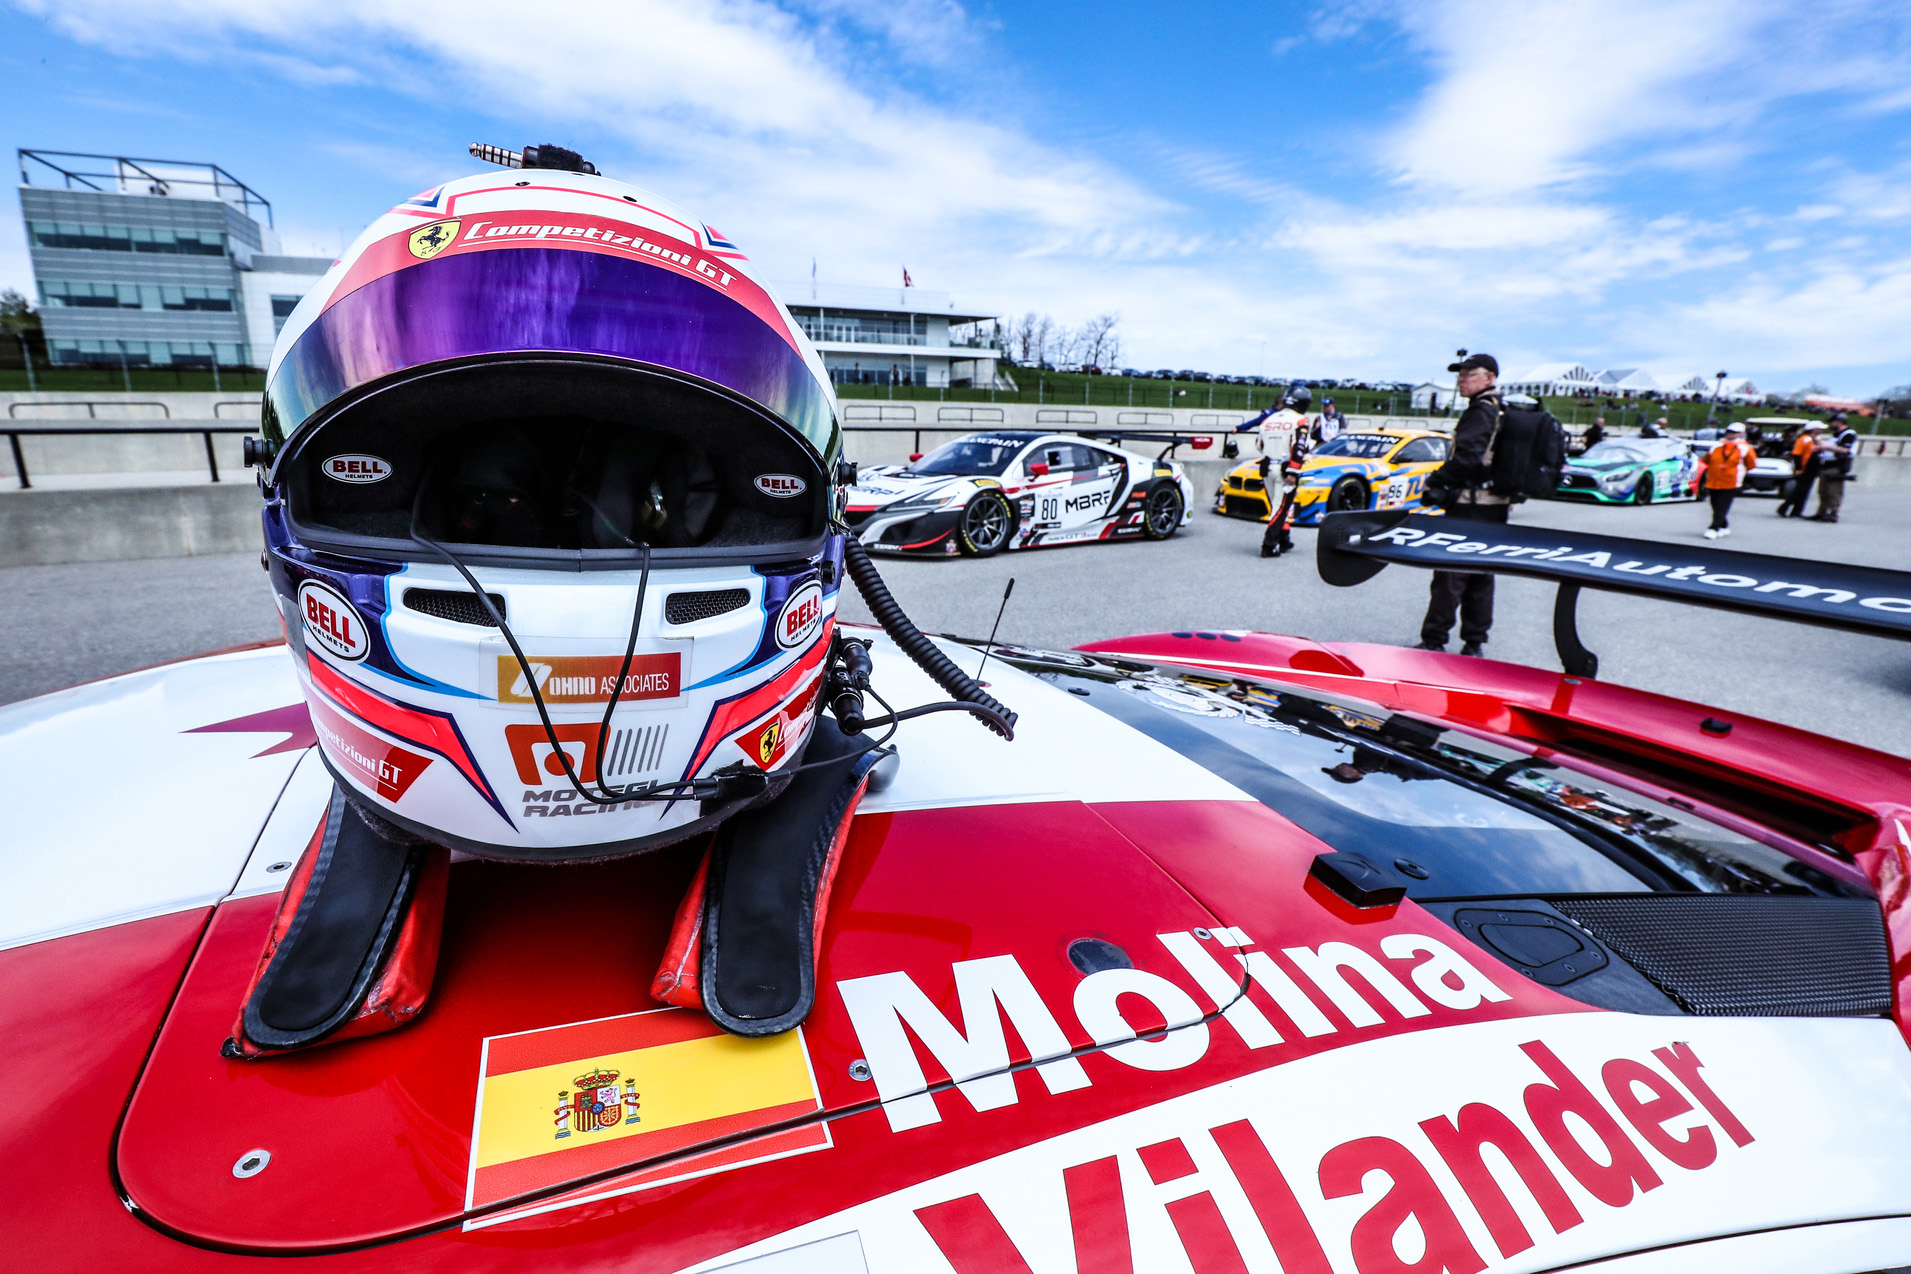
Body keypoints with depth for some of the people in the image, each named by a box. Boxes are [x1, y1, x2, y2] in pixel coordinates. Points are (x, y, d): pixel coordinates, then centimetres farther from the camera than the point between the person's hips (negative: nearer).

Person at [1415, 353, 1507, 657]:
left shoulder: (1481, 413, -13)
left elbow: (1467, 458, -23)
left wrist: (1436, 481, -10)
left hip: (1470, 508, -10)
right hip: (1496, 506, 10)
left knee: (1450, 574, -7)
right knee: (1480, 576, 13)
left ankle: (1433, 642, -5)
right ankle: (1475, 643, 18)